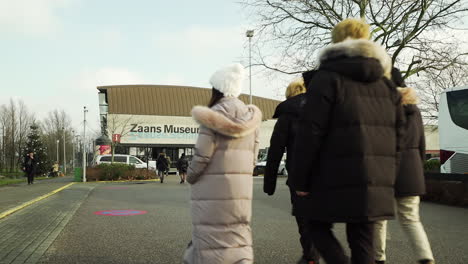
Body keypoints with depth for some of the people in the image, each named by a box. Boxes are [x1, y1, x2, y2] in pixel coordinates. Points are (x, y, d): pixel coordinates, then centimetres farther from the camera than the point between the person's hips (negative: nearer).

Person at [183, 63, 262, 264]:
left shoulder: (213, 116, -11)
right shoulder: (251, 117, 6)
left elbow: (202, 155, -13)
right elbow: (252, 157, 8)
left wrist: (190, 176, 3)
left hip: (212, 187, -6)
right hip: (240, 187, 6)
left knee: (212, 240, 2)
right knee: (237, 238, 14)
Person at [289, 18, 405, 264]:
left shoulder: (328, 77, -5)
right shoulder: (385, 82, 15)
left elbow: (311, 132, -11)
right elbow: (398, 131, 15)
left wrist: (299, 179, -4)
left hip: (339, 176, -6)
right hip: (376, 179, 6)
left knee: (317, 225, 14)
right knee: (362, 241, 12)